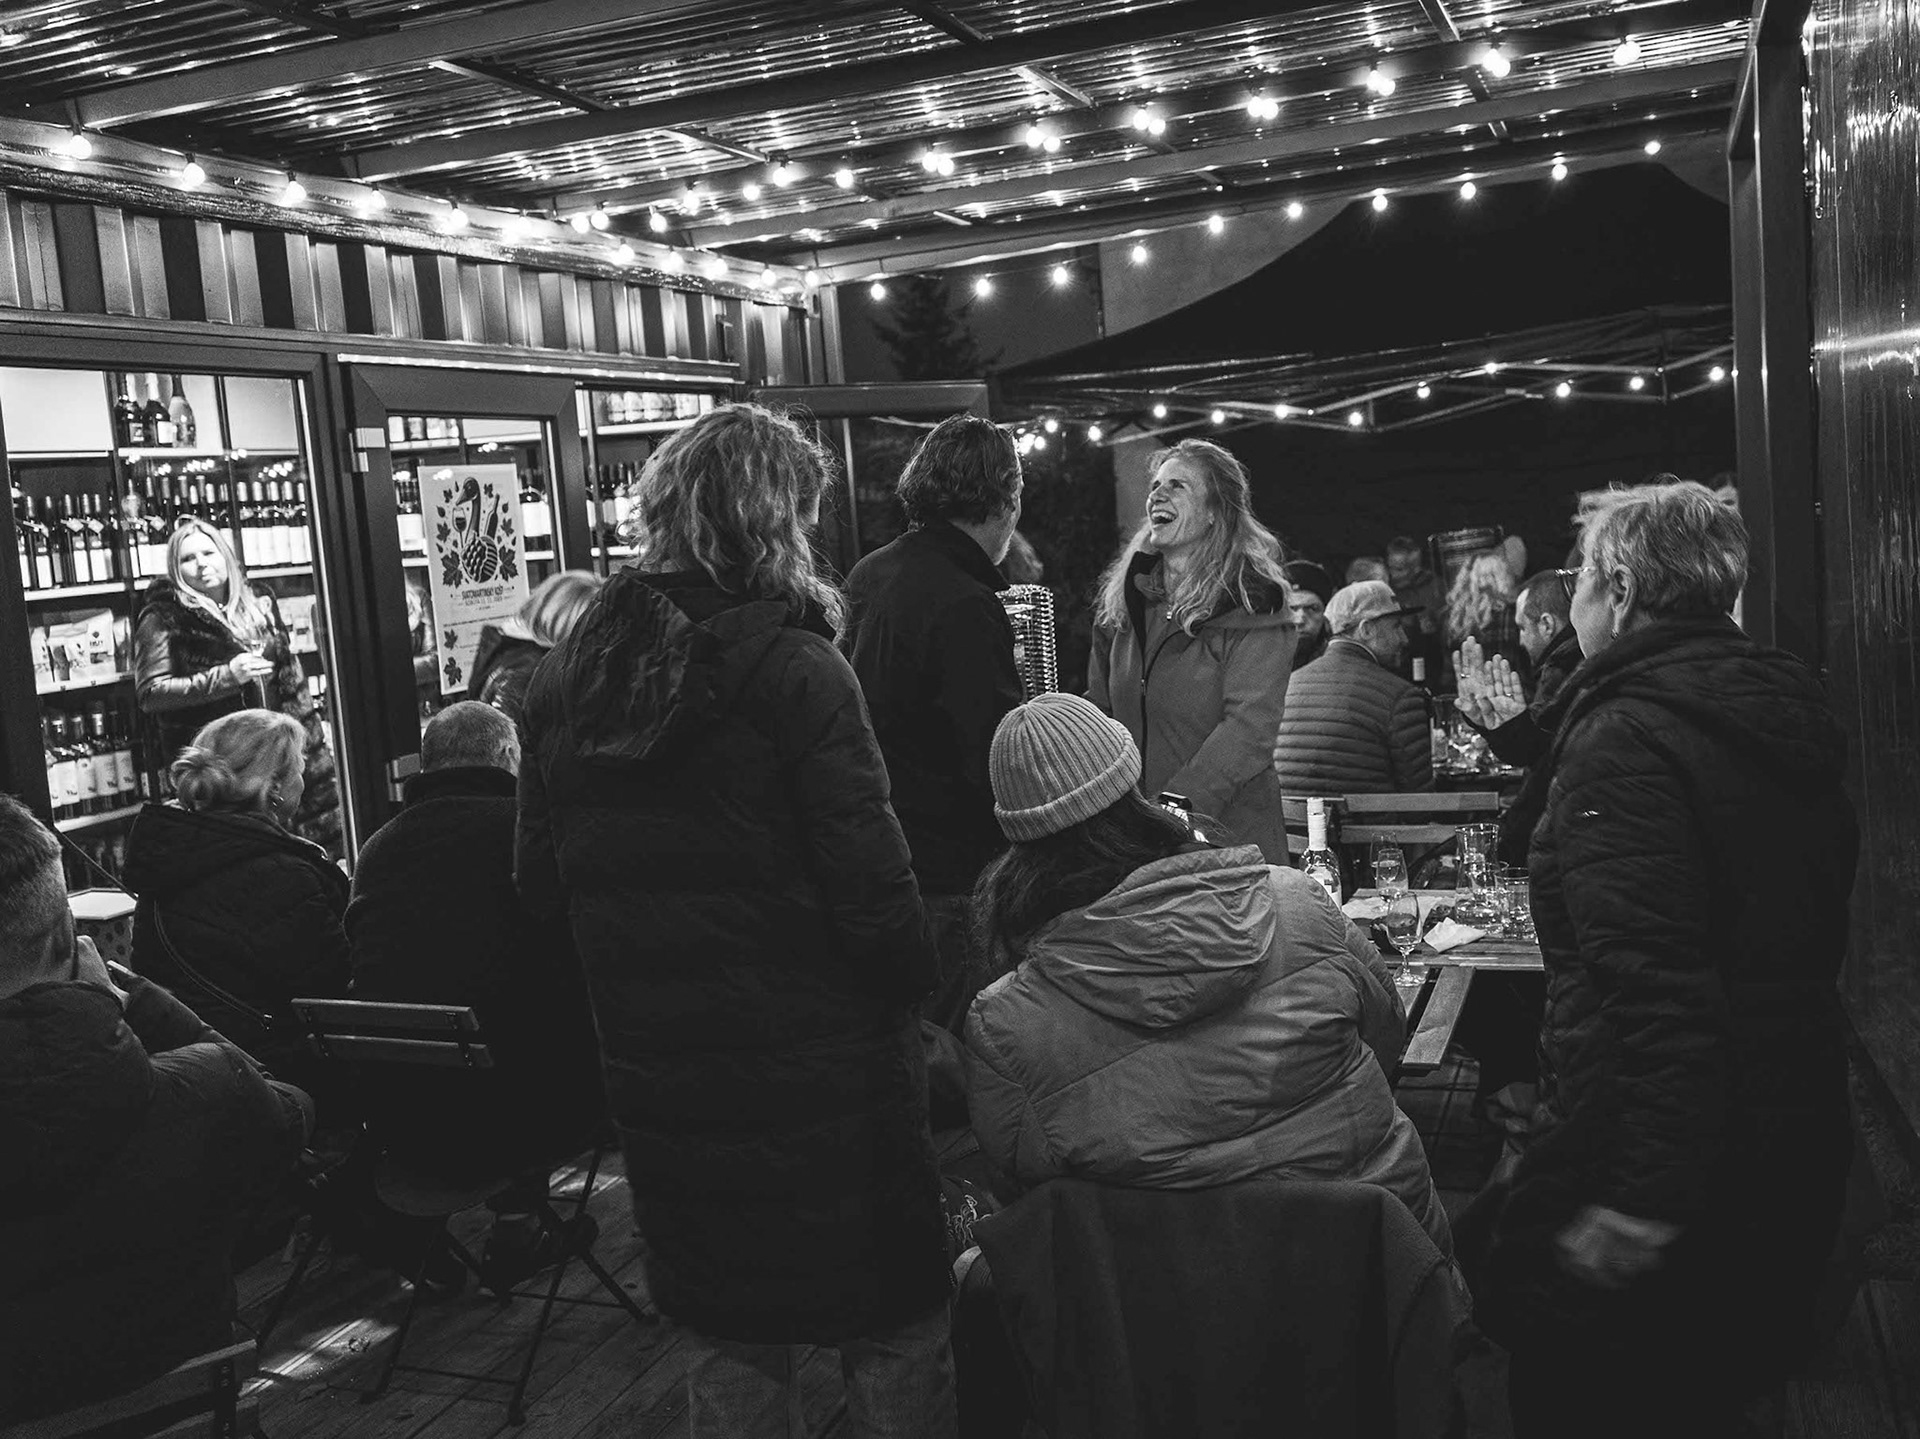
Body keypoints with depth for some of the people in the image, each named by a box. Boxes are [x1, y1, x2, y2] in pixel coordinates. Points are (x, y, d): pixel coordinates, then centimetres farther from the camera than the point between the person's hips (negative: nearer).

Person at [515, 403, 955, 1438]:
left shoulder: (562, 679, 1)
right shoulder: (796, 673, -17)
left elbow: (541, 885, 8)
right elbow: (873, 895, -18)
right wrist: (914, 988, 0)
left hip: (655, 1071, 6)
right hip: (816, 1071, -5)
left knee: (732, 1341, 23)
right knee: (893, 1335, 12)